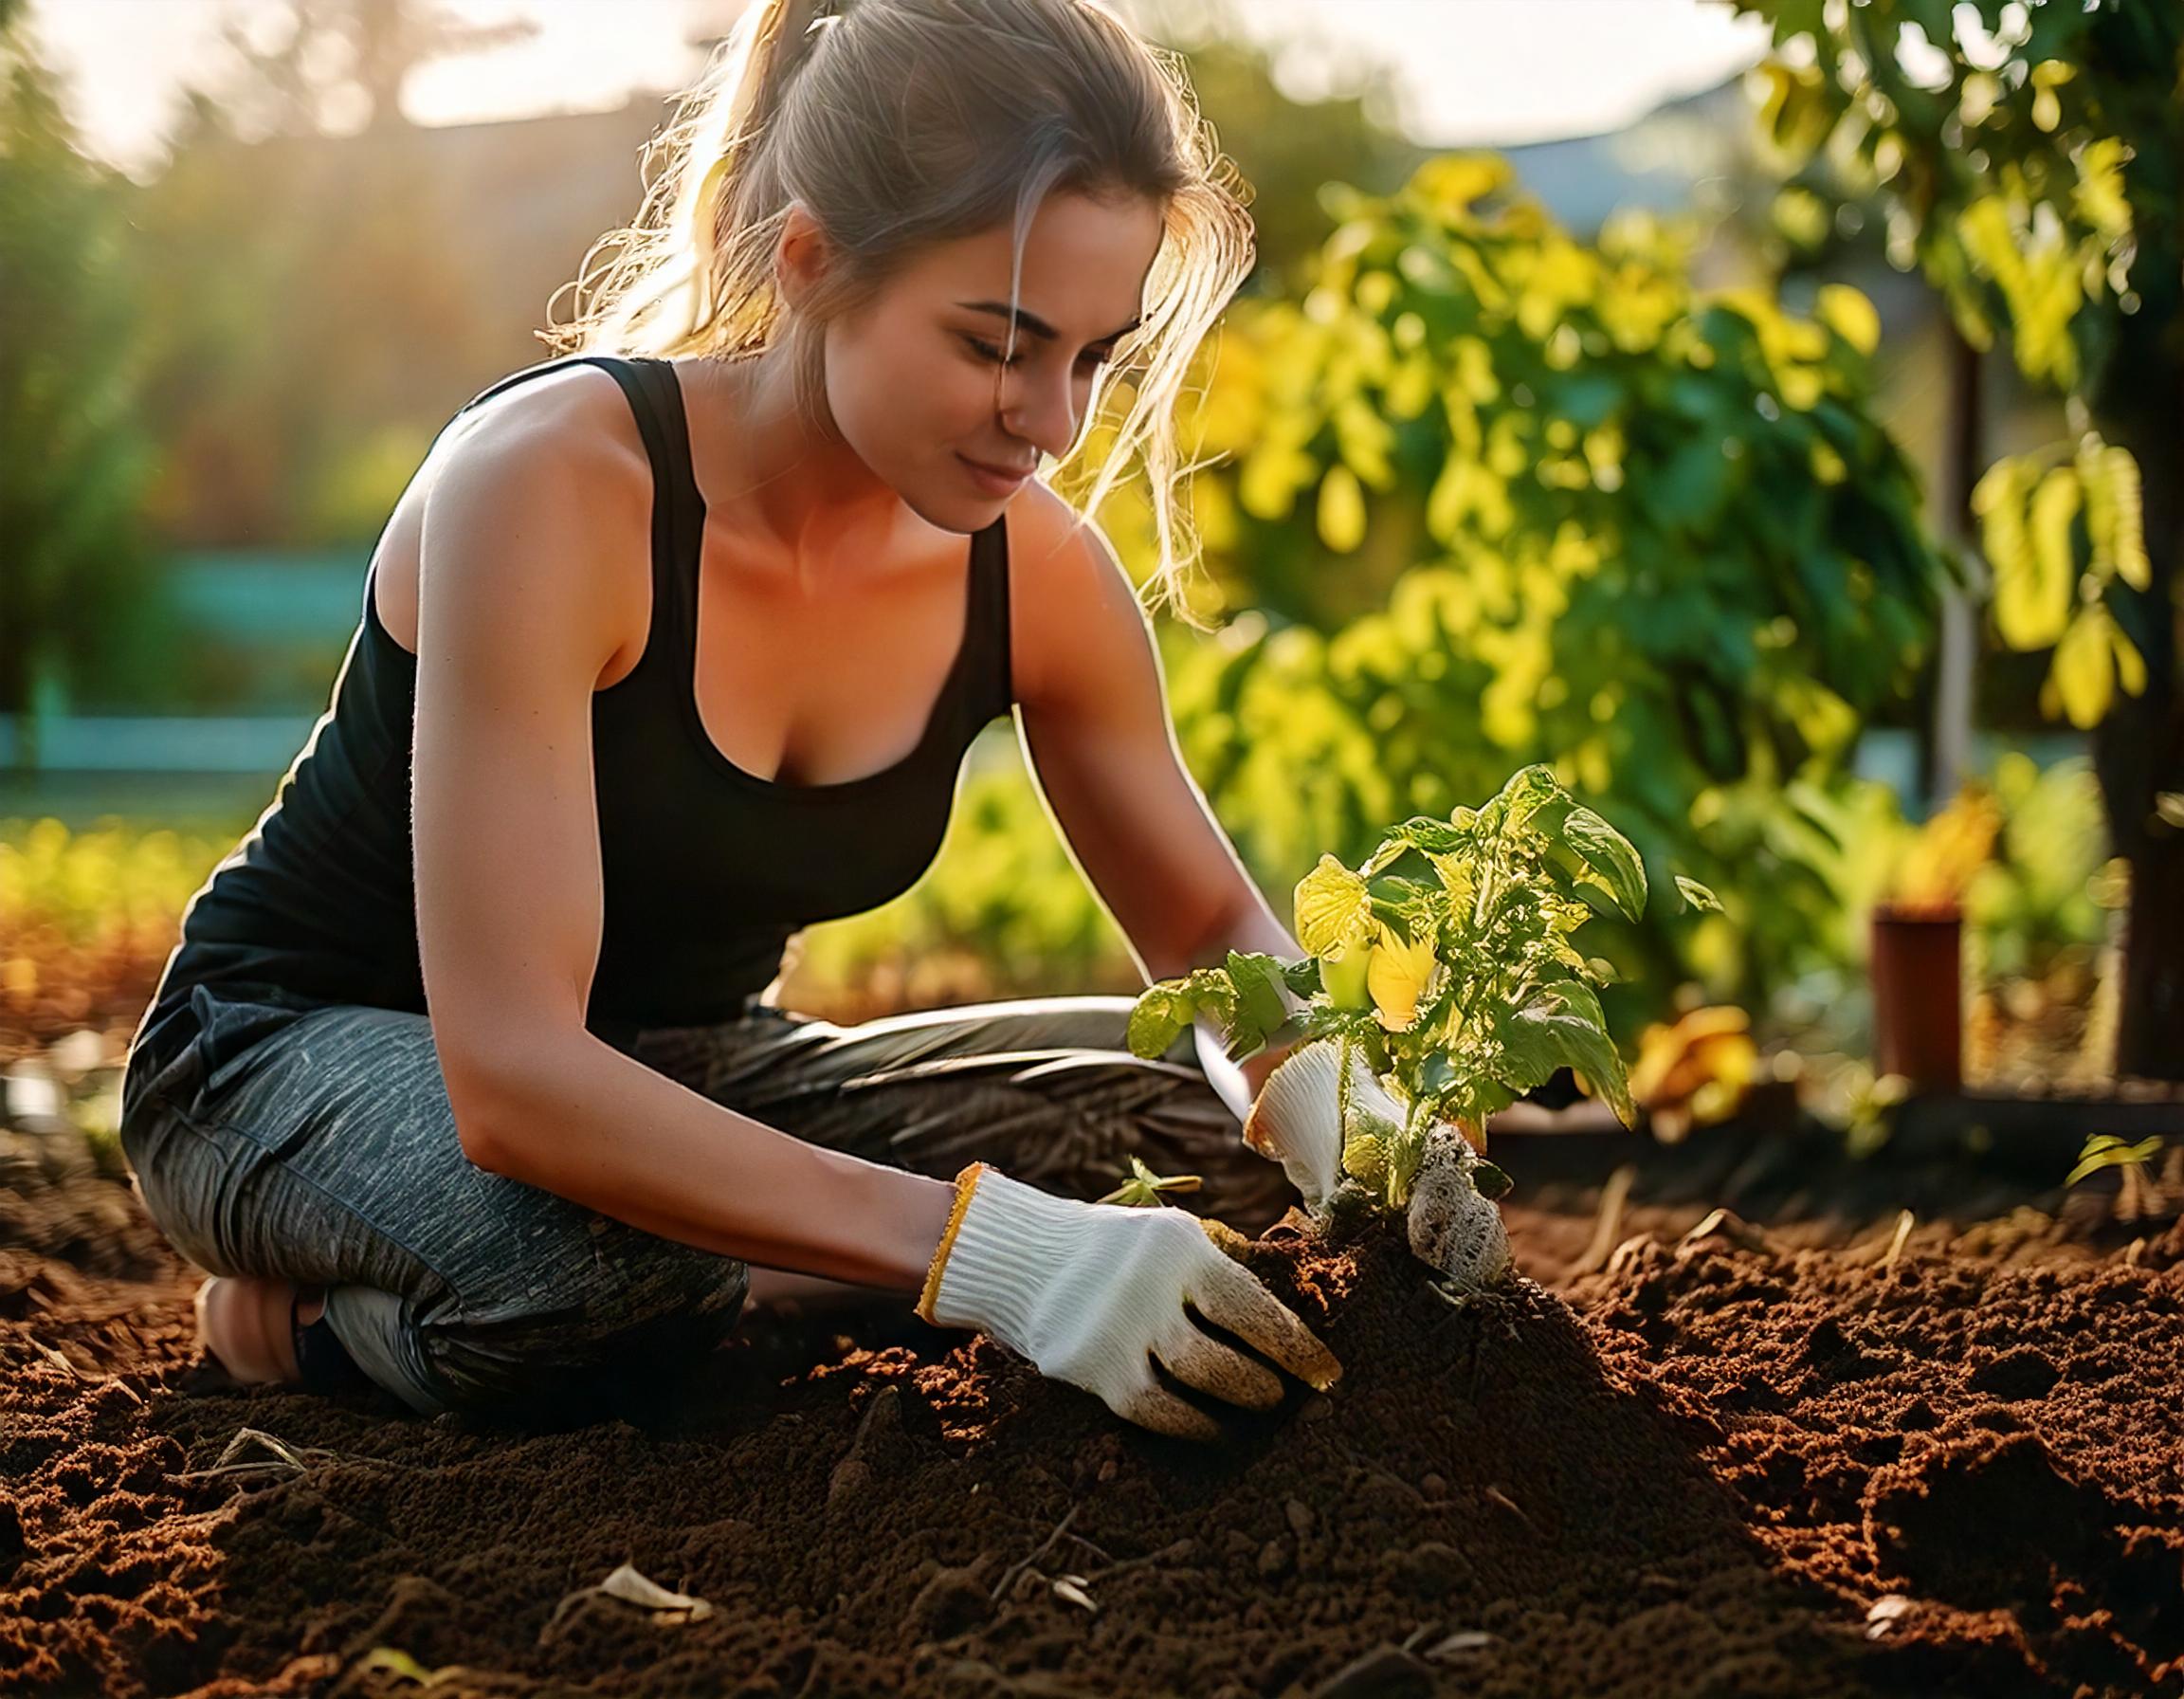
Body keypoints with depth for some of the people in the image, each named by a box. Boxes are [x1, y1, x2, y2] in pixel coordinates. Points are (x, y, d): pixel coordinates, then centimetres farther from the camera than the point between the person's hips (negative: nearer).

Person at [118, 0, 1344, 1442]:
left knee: (1199, 1108, -12)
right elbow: (511, 1079, -38)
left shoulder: (1034, 564, -12)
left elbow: (1212, 929, 4)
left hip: (683, 1075, 6)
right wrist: (988, 1252, -46)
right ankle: (298, 1318, -6)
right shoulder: (552, 483, -30)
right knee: (590, 1263, -40)